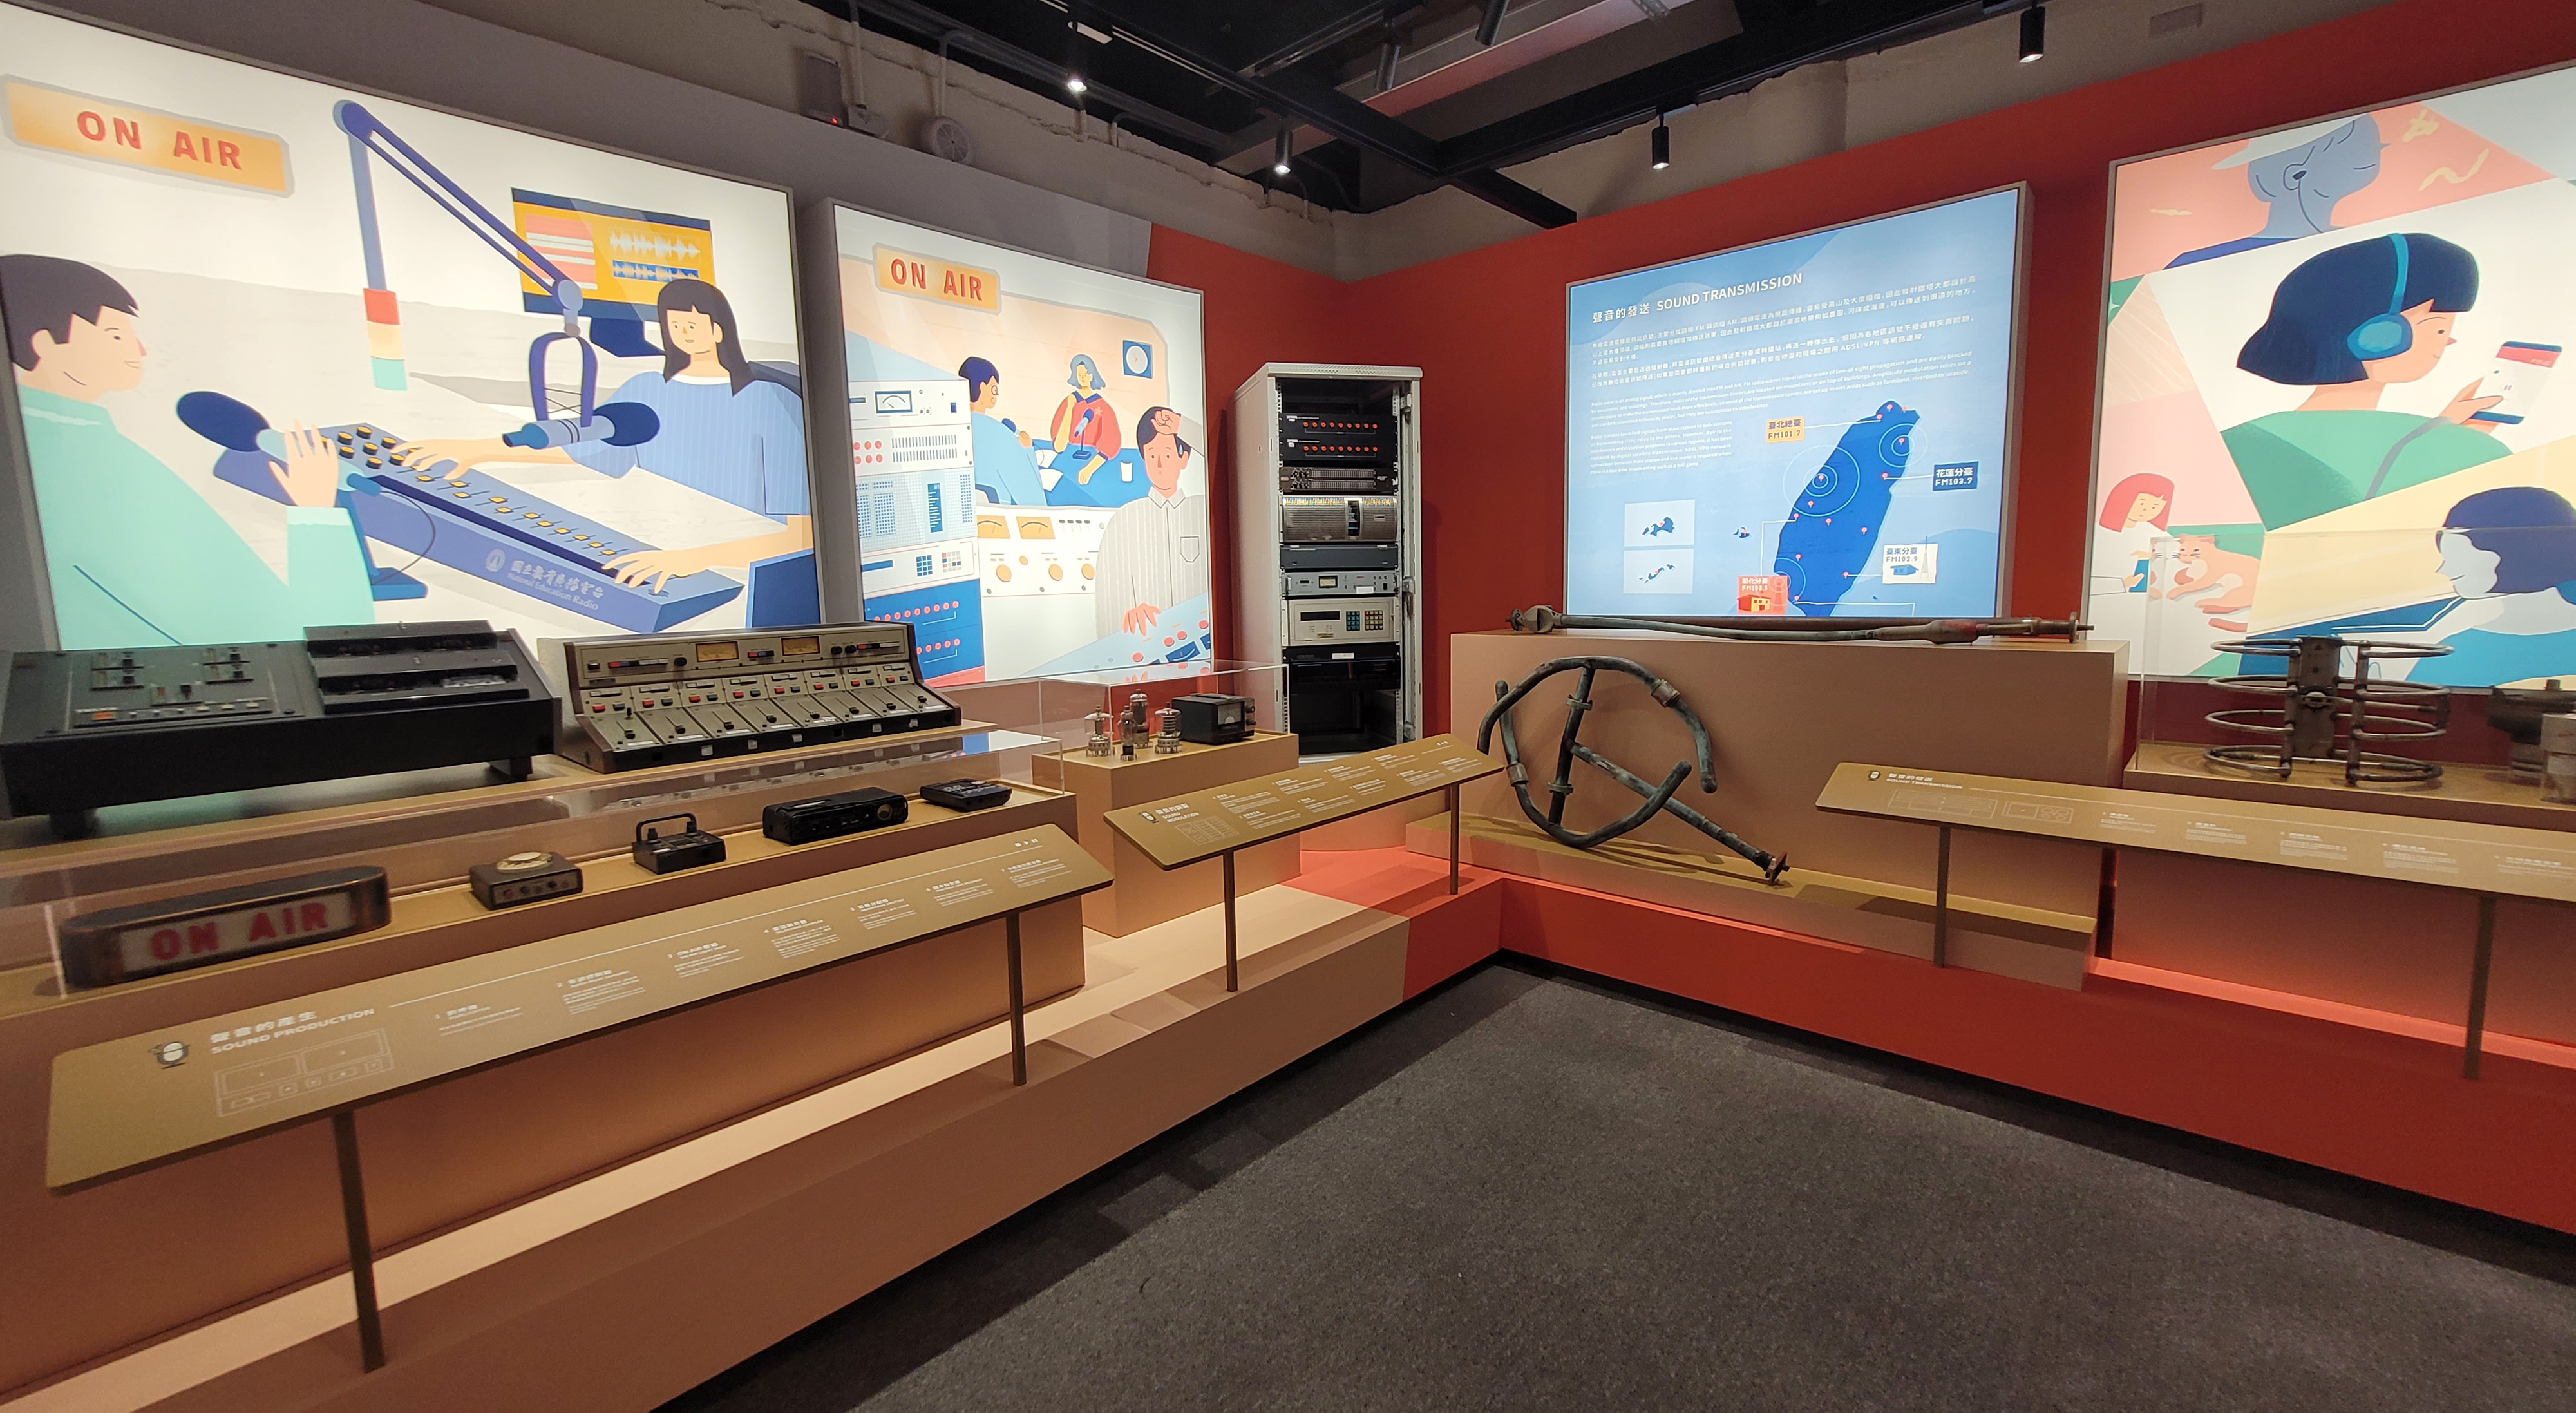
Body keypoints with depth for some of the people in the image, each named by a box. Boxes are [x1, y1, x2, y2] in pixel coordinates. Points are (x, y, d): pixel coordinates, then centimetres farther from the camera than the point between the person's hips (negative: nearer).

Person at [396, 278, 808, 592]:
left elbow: (806, 537, -23)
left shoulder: (775, 404, -11)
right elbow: (584, 449, 32)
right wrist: (476, 450, 29)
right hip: (653, 577, 6)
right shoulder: (644, 392, 10)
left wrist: (699, 556, -34)